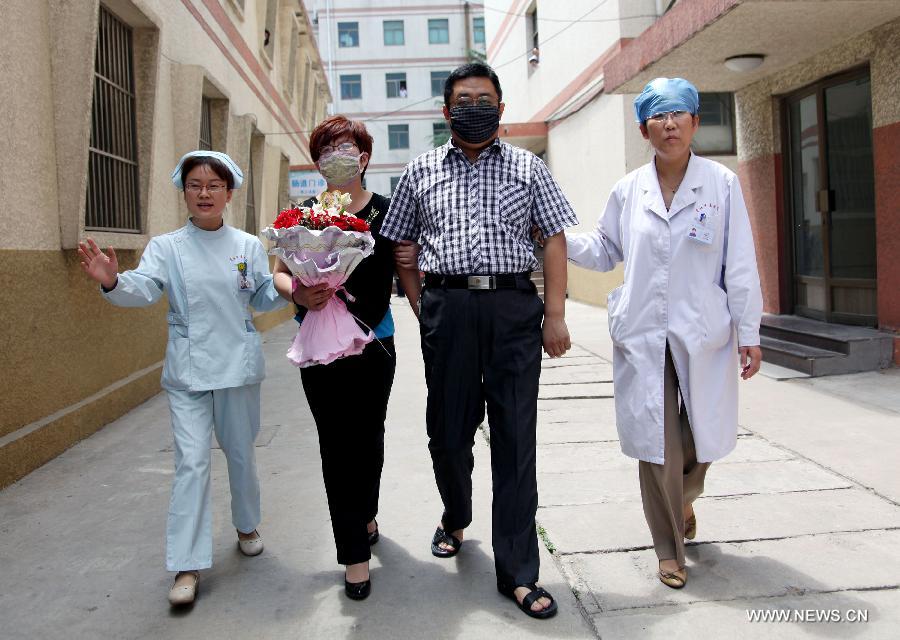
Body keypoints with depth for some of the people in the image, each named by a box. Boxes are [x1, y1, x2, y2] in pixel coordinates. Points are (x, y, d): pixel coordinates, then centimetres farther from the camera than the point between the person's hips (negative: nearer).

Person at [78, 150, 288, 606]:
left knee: (240, 452, 15)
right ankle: (187, 566, 4)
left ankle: (246, 525, 40)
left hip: (238, 366, 2)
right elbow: (143, 289, -16)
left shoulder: (248, 246, 4)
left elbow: (264, 299, 8)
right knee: (191, 461, -5)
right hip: (188, 371, -1)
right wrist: (112, 281, -36)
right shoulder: (166, 247, -1)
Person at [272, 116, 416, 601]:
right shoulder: (305, 214, 3)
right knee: (336, 443, 2)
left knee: (368, 437, 13)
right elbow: (279, 273, 4)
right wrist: (297, 292, -16)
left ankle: (365, 512, 43)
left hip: (373, 345, 0)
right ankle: (356, 554, 14)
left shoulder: (386, 212, 1)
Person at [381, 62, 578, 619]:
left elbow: (554, 239, 7)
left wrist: (555, 314, -2)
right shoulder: (421, 172, 14)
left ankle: (518, 572, 9)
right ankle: (455, 519, 40)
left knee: (515, 437, -1)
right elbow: (402, 246, 17)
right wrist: (422, 308, 6)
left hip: (514, 307, -1)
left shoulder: (527, 167, 12)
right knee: (447, 430, 10)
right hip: (446, 309, 1)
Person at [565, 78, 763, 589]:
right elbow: (605, 251, 15)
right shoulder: (629, 191, 5)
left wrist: (749, 333, -2)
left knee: (704, 438, 10)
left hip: (703, 335, 0)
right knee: (657, 447, 4)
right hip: (642, 337, 1)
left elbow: (740, 264, -1)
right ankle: (671, 551, 22)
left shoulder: (722, 184, 0)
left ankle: (685, 497, 46)